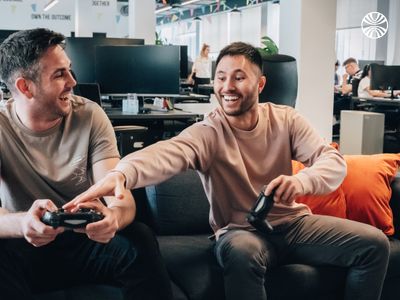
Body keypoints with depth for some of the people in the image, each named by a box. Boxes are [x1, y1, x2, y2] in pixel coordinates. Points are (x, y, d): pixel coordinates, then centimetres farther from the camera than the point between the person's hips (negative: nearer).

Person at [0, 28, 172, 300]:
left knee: (140, 241, -30)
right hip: (27, 247, 0)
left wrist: (113, 216, -42)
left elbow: (120, 197, -17)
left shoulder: (90, 116, -9)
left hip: (88, 239, 1)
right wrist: (22, 223, -47)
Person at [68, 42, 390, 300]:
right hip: (240, 231, -4)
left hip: (293, 223, 4)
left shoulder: (286, 119, -1)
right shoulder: (207, 132, -13)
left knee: (374, 242, -10)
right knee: (241, 253, -39)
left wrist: (302, 181, -35)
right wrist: (121, 173, -56)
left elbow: (334, 160, -10)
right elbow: (167, 153, -33)